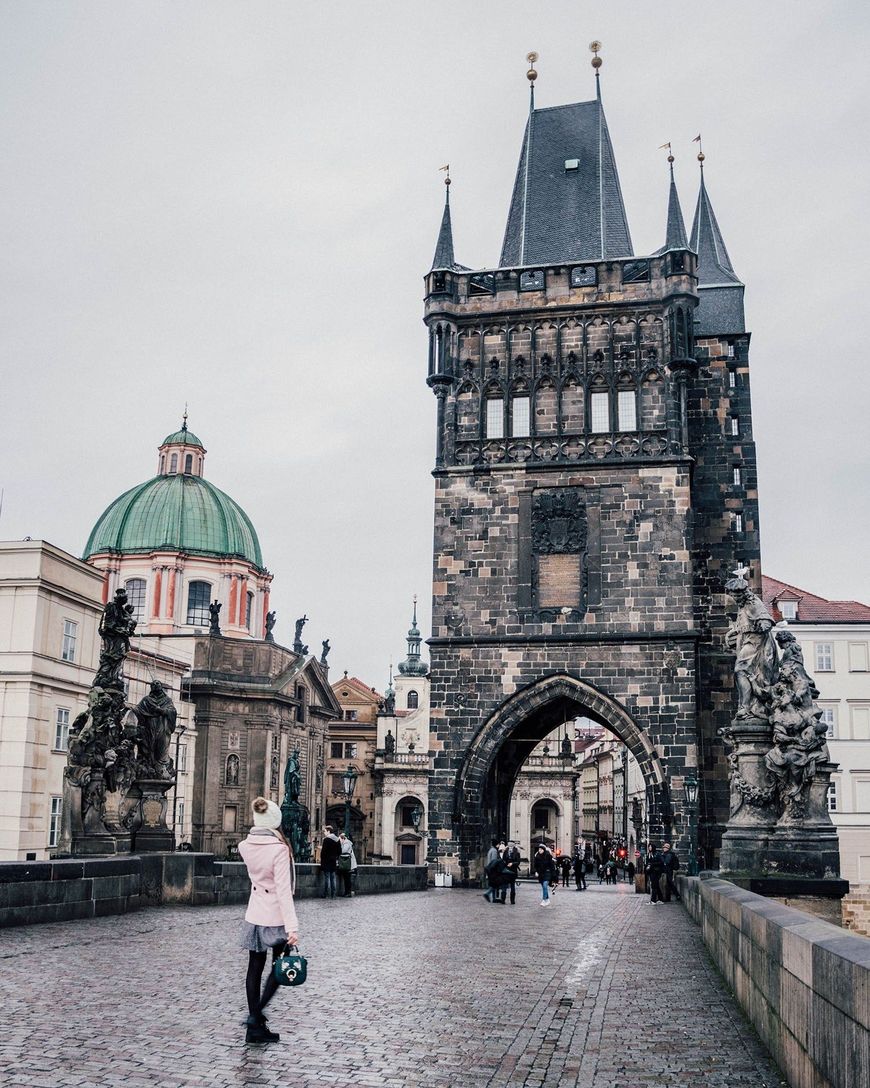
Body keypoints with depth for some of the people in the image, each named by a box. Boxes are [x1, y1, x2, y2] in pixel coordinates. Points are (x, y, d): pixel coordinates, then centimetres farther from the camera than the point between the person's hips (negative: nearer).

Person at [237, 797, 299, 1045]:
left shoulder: (245, 846, -4)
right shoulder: (279, 849, -22)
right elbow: (283, 890, -25)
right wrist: (292, 926, -25)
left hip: (254, 915, 5)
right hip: (276, 916, -5)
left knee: (255, 968, 12)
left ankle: (255, 1027, 17)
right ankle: (257, 1013, 1)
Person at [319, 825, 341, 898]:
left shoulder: (326, 840, -13)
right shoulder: (337, 840, 9)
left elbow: (324, 851, -15)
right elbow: (339, 851, 13)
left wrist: (322, 861, -8)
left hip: (326, 862, -7)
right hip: (334, 862, 7)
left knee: (327, 878, -3)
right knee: (333, 878, 9)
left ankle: (326, 894, -4)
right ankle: (333, 894, 10)